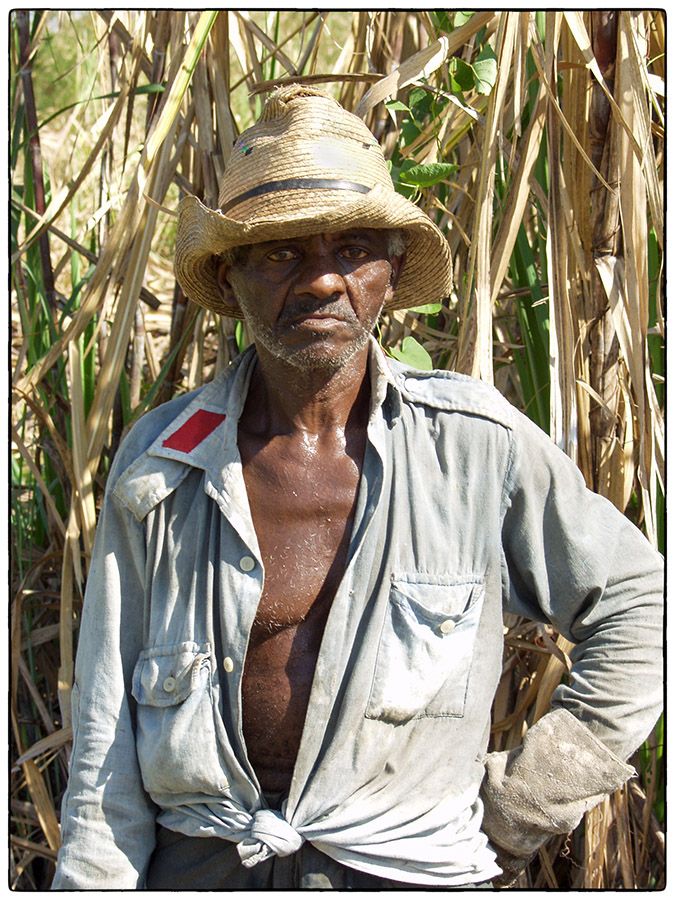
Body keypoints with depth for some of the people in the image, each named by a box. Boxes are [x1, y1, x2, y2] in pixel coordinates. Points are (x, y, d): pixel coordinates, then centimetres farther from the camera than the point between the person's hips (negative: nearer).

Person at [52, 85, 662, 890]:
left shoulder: (479, 444, -7)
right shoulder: (158, 459, -3)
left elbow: (636, 608, 4)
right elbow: (108, 734, 2)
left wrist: (521, 802, 1)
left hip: (405, 867, -1)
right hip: (195, 862, 1)